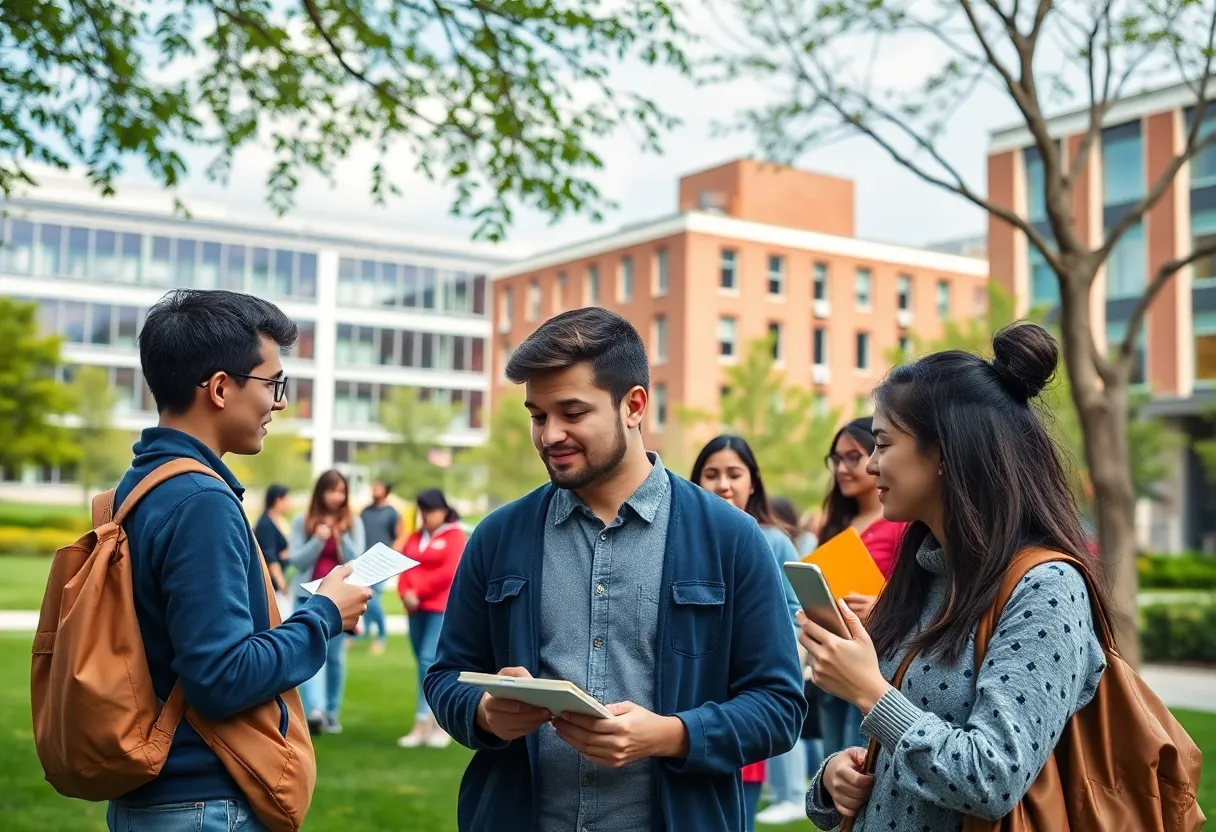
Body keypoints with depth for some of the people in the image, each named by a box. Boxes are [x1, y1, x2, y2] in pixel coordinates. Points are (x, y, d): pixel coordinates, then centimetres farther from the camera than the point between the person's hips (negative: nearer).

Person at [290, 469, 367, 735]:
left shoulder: (354, 523, 3)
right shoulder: (302, 522, 2)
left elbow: (357, 562, -2)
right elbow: (297, 560, -3)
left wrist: (342, 536, -16)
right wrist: (318, 540, -18)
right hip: (309, 596, -1)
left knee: (335, 656, 6)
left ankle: (332, 712, 16)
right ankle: (314, 710, -29)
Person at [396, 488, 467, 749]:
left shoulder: (455, 536, -3)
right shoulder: (416, 537, 15)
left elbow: (450, 572, -13)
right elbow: (404, 567, 10)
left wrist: (419, 593, -13)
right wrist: (405, 593, -9)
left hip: (443, 608, -6)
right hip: (416, 608, 7)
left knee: (430, 660, -14)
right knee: (426, 663, 7)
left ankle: (422, 722, -13)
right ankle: (437, 722, 14)